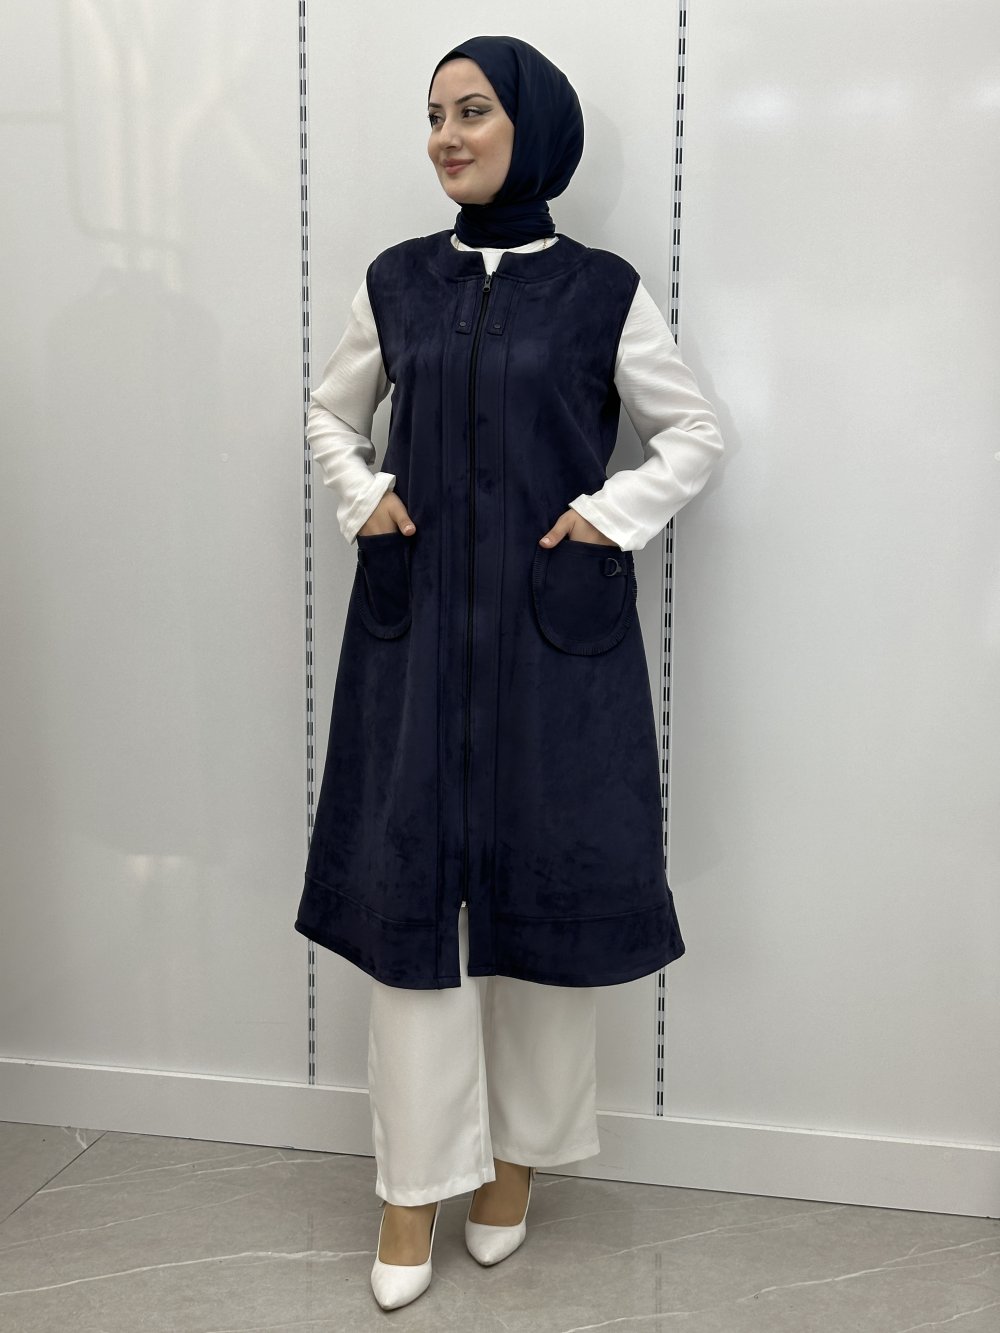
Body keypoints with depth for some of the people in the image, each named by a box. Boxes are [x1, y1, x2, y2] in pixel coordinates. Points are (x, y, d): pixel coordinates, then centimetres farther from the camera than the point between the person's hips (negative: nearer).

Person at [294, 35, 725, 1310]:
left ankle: (518, 1154, 26)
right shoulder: (395, 281, 8)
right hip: (414, 624, 2)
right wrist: (362, 494, 3)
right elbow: (331, 413, 20)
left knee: (545, 878, 4)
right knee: (407, 881, 1)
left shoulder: (603, 290, 1)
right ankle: (415, 1181, 15)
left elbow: (696, 431, 8)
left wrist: (611, 513, -5)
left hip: (555, 628, -1)